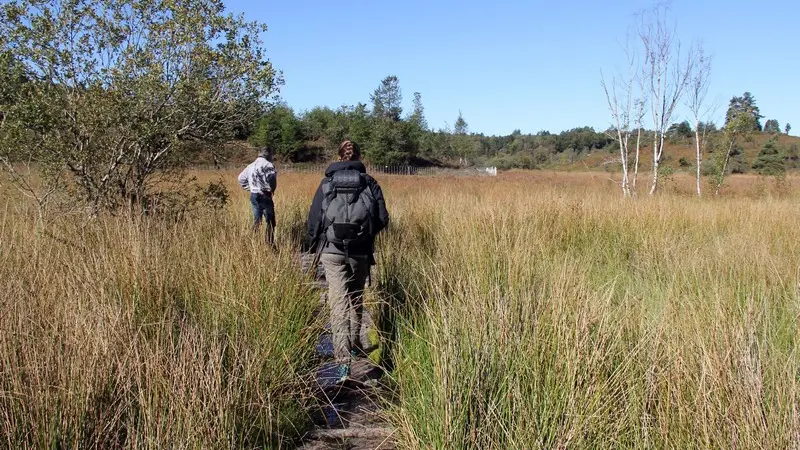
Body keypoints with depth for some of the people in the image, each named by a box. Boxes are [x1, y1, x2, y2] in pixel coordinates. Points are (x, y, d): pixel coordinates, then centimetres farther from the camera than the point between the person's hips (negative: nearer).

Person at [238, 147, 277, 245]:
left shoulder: (251, 165, 13)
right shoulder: (268, 165, -11)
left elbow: (241, 178, 18)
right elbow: (271, 178, -26)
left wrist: (250, 188, 17)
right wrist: (272, 189, -9)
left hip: (253, 196, 8)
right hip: (264, 196, -8)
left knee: (256, 221, 16)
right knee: (270, 222, -1)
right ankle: (269, 243, -3)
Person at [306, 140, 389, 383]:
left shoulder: (327, 183, 1)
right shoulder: (369, 183, 1)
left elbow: (314, 218, 0)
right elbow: (383, 219, -2)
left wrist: (313, 245, 15)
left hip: (332, 251, -1)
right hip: (360, 252, 1)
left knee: (339, 304, -3)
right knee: (356, 299, 21)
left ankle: (343, 360, -12)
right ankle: (355, 345, 37)